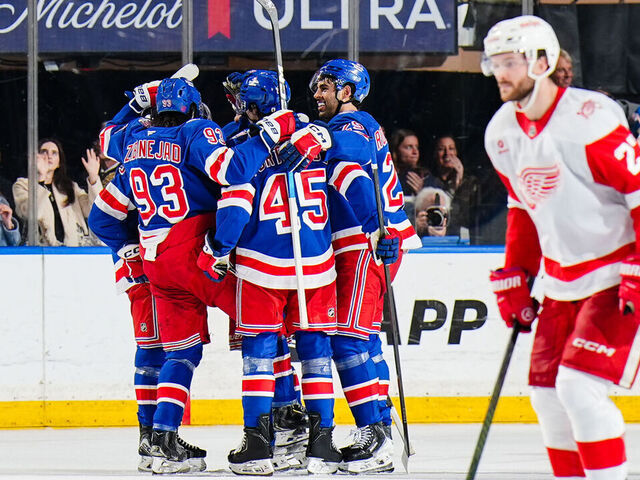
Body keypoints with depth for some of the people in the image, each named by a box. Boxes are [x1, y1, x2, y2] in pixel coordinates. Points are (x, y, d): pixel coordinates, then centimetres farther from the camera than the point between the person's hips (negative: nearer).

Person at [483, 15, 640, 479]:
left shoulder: (590, 119, -20)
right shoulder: (502, 133, 5)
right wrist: (515, 278, 16)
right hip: (562, 280, 8)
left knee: (578, 385, -18)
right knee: (548, 393, 5)